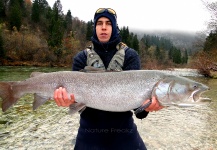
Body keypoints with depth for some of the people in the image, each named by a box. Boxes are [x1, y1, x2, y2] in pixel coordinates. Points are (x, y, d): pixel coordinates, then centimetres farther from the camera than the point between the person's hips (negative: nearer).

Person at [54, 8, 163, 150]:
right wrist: (69, 98, -33)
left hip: (123, 127, 0)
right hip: (90, 129, 1)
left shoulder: (130, 55, -1)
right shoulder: (82, 58, 1)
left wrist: (145, 103, -36)